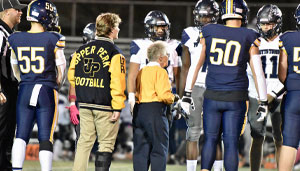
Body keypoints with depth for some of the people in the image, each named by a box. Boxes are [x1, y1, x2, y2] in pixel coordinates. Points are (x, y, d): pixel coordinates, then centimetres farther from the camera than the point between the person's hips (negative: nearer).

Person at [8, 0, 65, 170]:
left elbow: (15, 69, 13)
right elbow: (61, 68, 0)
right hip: (47, 92, -3)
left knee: (21, 135, 6)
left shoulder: (15, 39, 3)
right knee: (46, 138, 0)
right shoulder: (54, 39, -9)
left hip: (24, 92, 3)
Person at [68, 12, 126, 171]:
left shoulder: (82, 50, 9)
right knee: (106, 144, 2)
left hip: (84, 104, 5)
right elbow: (117, 81, -15)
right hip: (105, 105, -5)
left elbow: (72, 75, 12)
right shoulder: (114, 52, -9)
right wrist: (117, 108, -12)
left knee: (84, 141, 12)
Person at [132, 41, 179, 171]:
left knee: (140, 148, 8)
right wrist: (173, 98, 2)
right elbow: (164, 95, -16)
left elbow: (135, 92, 9)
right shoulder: (160, 72, -7)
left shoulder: (141, 72, 16)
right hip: (155, 111, -7)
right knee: (159, 149, -2)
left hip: (138, 111, 7)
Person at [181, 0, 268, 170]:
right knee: (231, 143, 2)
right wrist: (263, 102, 5)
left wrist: (187, 94, 12)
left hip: (212, 96, 2)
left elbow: (196, 65, 6)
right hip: (236, 98, -2)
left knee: (211, 139, 12)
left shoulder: (209, 32, 3)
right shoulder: (248, 37, -1)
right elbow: (258, 72, -1)